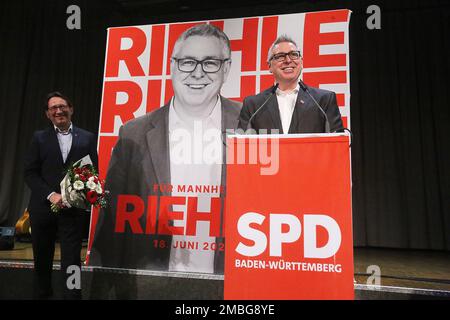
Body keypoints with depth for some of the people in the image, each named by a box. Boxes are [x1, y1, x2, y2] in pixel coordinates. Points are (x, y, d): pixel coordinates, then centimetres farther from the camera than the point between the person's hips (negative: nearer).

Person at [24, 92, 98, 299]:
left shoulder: (87, 138, 5)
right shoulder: (39, 138, 6)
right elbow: (30, 173, 0)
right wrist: (50, 195, -13)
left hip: (74, 208, -1)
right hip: (43, 207, 2)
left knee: (72, 259, 0)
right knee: (42, 259, 17)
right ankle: (42, 294, 37)